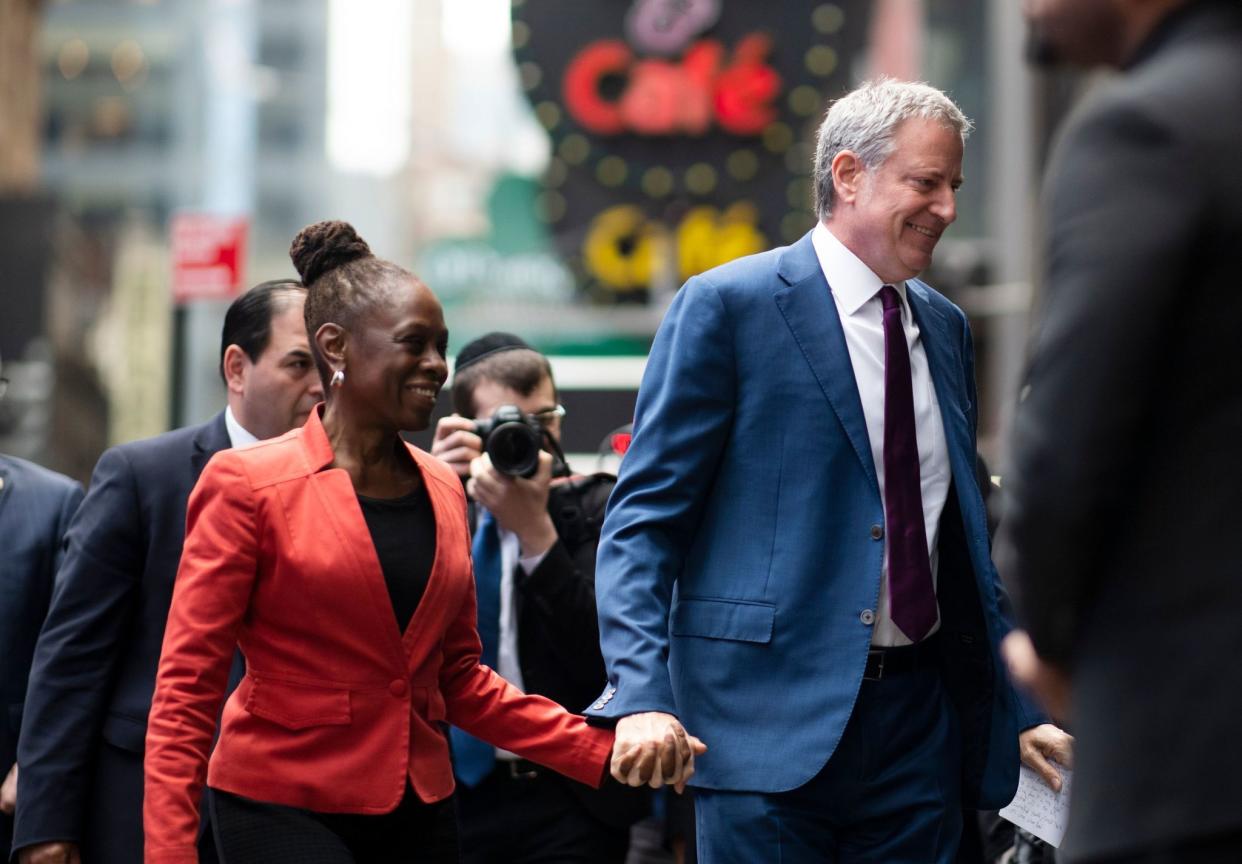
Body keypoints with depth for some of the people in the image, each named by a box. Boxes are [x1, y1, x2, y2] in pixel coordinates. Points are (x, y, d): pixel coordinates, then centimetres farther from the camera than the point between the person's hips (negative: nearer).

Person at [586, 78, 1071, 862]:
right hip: (772, 718, -6)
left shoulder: (945, 326, 16)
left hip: (921, 715, 6)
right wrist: (644, 695, -20)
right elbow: (644, 517, -8)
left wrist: (1021, 709, 18)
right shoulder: (728, 306, -4)